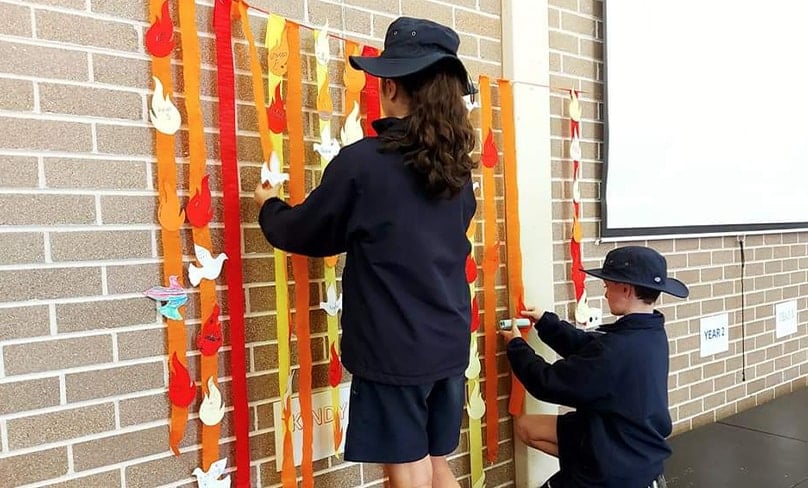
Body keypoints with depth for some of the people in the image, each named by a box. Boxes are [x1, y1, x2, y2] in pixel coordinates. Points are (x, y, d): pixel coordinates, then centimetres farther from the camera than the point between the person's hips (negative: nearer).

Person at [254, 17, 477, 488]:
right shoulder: (456, 165, 5)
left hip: (393, 349, -6)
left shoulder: (363, 161, -15)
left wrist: (270, 206, 18)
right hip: (449, 344, 6)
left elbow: (301, 234, -3)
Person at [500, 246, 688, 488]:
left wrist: (516, 345, -6)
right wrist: (544, 321, 7)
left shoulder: (616, 349, -32)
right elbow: (586, 345, 8)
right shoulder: (650, 332, -3)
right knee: (526, 426, 13)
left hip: (620, 463, -9)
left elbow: (548, 384, -22)